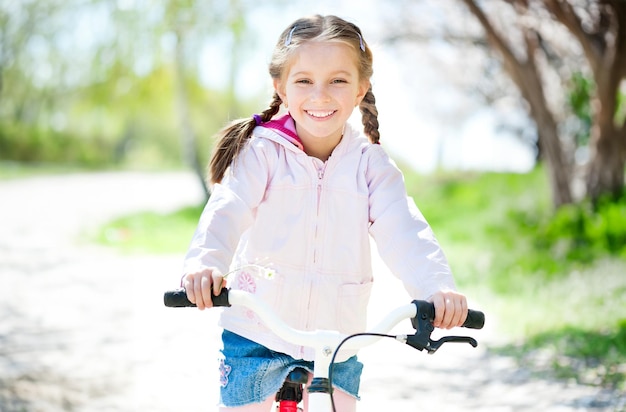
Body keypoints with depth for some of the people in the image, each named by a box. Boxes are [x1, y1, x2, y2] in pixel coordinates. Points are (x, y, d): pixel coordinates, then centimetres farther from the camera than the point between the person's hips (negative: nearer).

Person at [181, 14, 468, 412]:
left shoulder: (371, 163, -3)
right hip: (257, 332, -1)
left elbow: (403, 230, -15)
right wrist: (204, 263, -44)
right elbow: (227, 211, -22)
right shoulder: (262, 151, -8)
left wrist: (437, 287, -35)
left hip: (337, 336, 2)